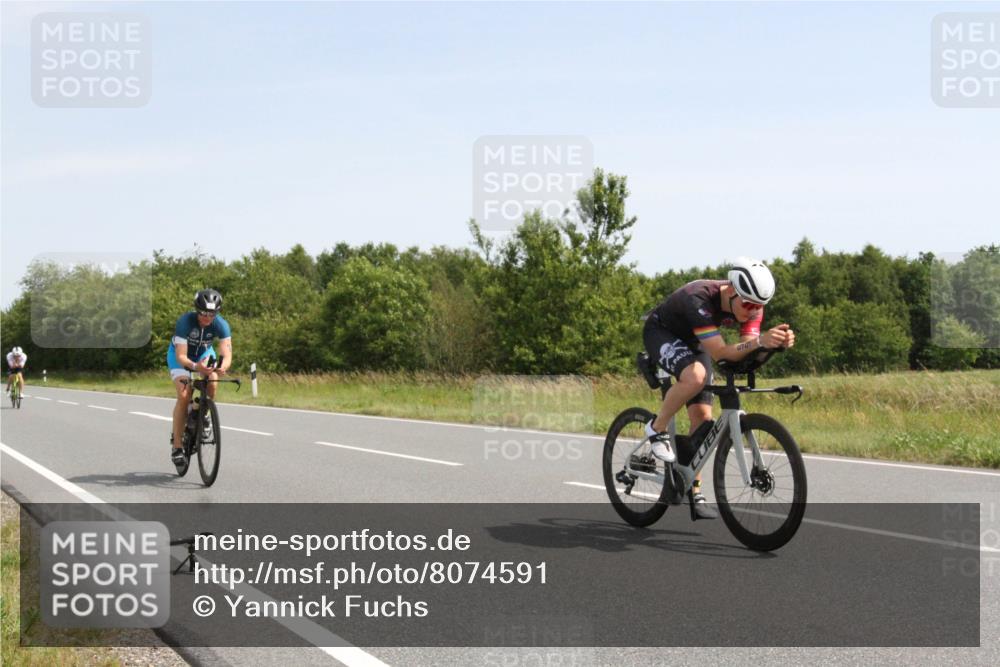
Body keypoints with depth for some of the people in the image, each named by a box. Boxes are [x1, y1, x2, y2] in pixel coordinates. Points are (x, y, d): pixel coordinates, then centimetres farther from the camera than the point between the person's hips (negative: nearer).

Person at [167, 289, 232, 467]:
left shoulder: (221, 325, -27)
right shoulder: (185, 321, -34)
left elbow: (227, 353, -36)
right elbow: (181, 356, -39)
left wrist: (223, 366, -59)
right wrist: (194, 366, -60)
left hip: (204, 354, 3)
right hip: (180, 355, -3)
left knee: (211, 385, -26)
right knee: (184, 395, -22)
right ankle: (176, 445, -15)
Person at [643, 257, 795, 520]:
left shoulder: (751, 304, -20)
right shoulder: (699, 299, -39)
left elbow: (747, 350, -26)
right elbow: (719, 353, -43)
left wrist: (779, 342, -45)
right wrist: (761, 341, -57)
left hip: (693, 342, 6)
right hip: (661, 333, -6)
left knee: (702, 415, -3)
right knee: (695, 375, -37)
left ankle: (694, 491, 7)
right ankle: (657, 429, -13)